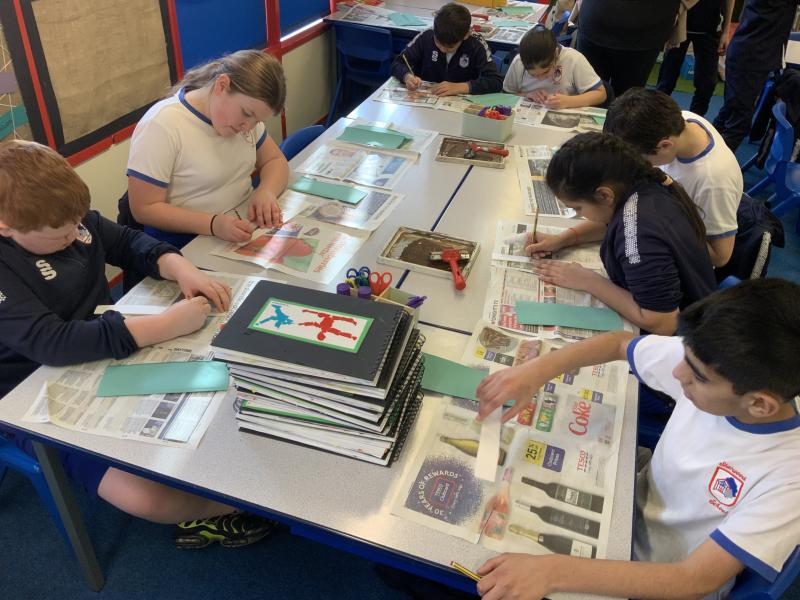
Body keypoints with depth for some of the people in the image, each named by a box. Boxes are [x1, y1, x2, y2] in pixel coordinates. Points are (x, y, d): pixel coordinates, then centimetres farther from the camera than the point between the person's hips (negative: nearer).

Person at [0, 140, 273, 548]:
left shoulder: (68, 219, -4)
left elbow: (129, 243, 8)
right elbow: (50, 343, -37)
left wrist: (182, 269, -13)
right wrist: (165, 324, -37)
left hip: (110, 355, 8)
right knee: (143, 497, -25)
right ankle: (216, 505, 6)